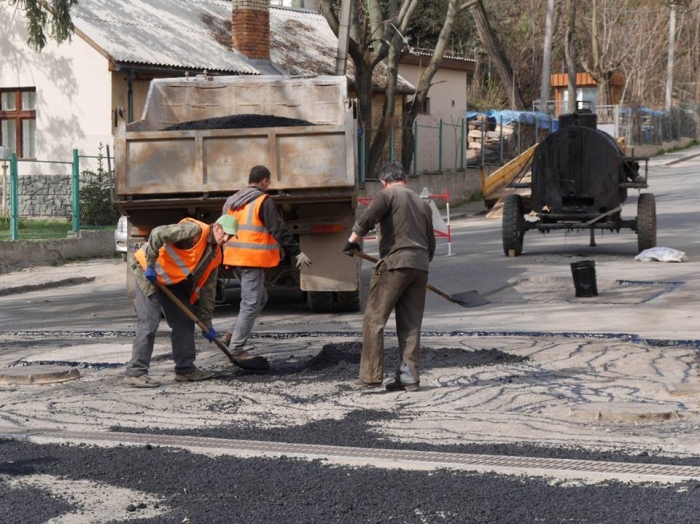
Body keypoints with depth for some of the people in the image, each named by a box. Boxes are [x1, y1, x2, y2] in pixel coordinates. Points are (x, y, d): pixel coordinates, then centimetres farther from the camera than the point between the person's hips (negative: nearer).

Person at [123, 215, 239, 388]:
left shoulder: (215, 256, 6)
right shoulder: (195, 231, -21)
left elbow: (208, 290, 10)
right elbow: (157, 234, -29)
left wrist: (206, 324, 8)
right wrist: (150, 266, -26)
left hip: (172, 280, 9)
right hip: (148, 272, -9)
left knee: (184, 321, 9)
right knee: (149, 323, -14)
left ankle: (185, 369, 18)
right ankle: (135, 373, -12)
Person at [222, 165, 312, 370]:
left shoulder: (230, 202, 16)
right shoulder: (263, 201, -9)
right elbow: (278, 230, -14)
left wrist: (225, 257, 30)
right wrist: (297, 253, -11)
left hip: (234, 258, 9)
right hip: (253, 260, -9)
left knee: (259, 298, 19)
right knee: (251, 304, -5)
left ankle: (233, 336, 11)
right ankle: (236, 349, -7)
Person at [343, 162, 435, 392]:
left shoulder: (388, 195, 2)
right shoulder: (423, 204, 22)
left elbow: (367, 218, -15)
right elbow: (431, 244, 24)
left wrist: (353, 239, -2)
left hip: (394, 264, -6)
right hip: (420, 267, 6)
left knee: (374, 319, -1)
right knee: (410, 325, 9)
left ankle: (371, 375, -4)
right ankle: (408, 376, 4)